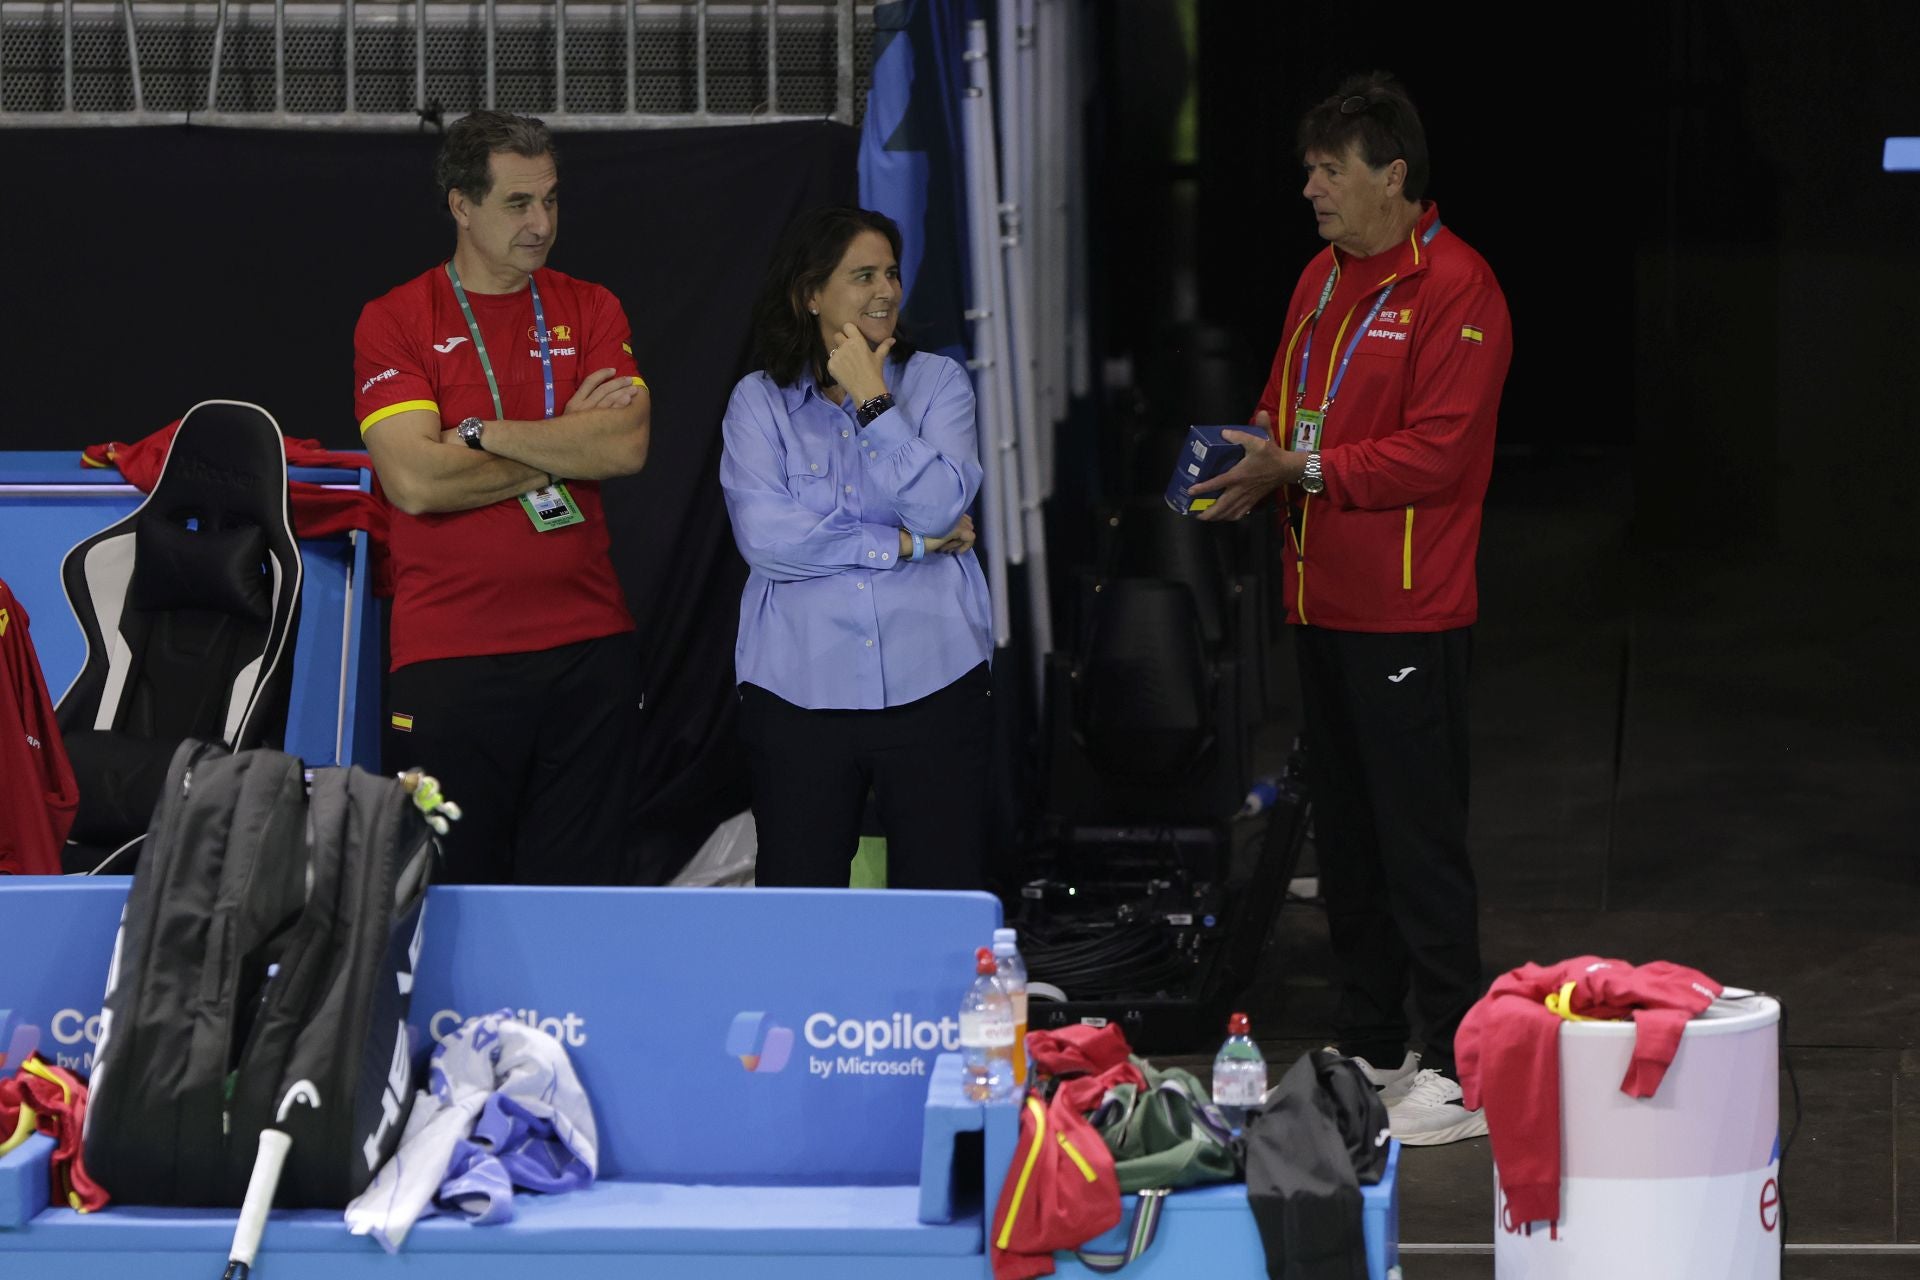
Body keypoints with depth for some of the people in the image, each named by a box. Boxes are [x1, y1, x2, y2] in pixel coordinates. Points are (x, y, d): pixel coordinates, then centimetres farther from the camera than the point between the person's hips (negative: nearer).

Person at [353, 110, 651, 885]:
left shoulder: (590, 311, 10)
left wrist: (484, 433, -9)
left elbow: (627, 446, -5)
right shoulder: (395, 322, 0)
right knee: (453, 886, 0)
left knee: (584, 883, 4)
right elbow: (415, 480, -13)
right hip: (448, 657, -3)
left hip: (588, 646, 3)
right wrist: (563, 446, -4)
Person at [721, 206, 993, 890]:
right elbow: (764, 536, -10)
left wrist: (872, 400, -7)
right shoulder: (758, 402, 5)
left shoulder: (937, 382, 8)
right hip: (801, 696, 0)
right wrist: (908, 545, -8)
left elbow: (940, 508, -8)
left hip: (931, 682, 0)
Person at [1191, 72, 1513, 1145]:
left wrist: (1306, 470, -22)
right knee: (1345, 834, 14)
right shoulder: (1324, 281, 14)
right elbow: (1288, 410, 21)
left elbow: (1436, 453, -20)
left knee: (1422, 845, -6)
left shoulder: (1455, 290, -14)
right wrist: (1255, 466, 0)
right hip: (1325, 607, 9)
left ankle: (1460, 1072, -1)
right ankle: (1369, 1052, 24)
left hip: (1409, 616, -9)